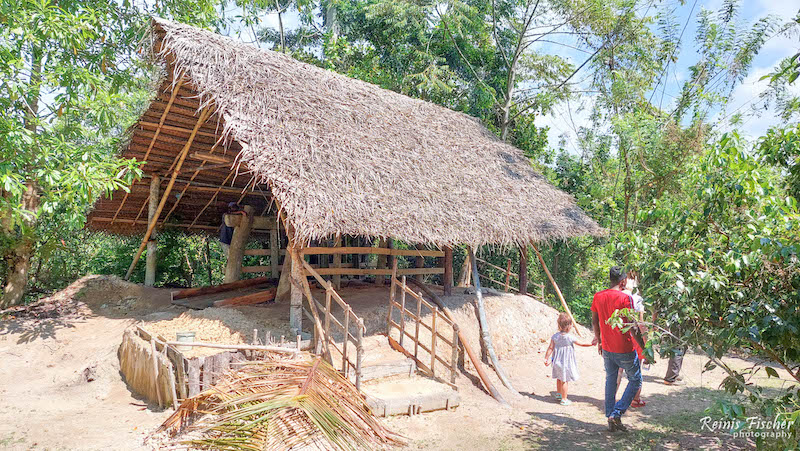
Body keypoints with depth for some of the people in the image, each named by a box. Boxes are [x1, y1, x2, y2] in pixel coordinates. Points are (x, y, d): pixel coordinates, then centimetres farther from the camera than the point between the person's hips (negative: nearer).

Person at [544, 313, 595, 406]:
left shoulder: (555, 336, -7)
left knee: (559, 378, 23)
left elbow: (551, 348, -4)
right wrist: (592, 344, 6)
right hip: (566, 362, -5)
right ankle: (564, 399, 13)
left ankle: (559, 393, 42)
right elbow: (581, 344, -7)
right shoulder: (571, 337, -19)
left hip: (557, 361, 5)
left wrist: (546, 358, 4)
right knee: (565, 380, 5)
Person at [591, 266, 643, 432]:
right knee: (635, 380, 11)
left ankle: (610, 416, 19)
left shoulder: (598, 296, 1)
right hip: (624, 349, -5)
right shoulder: (625, 298, -16)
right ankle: (616, 414, 2)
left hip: (607, 349, 5)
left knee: (610, 381, 16)